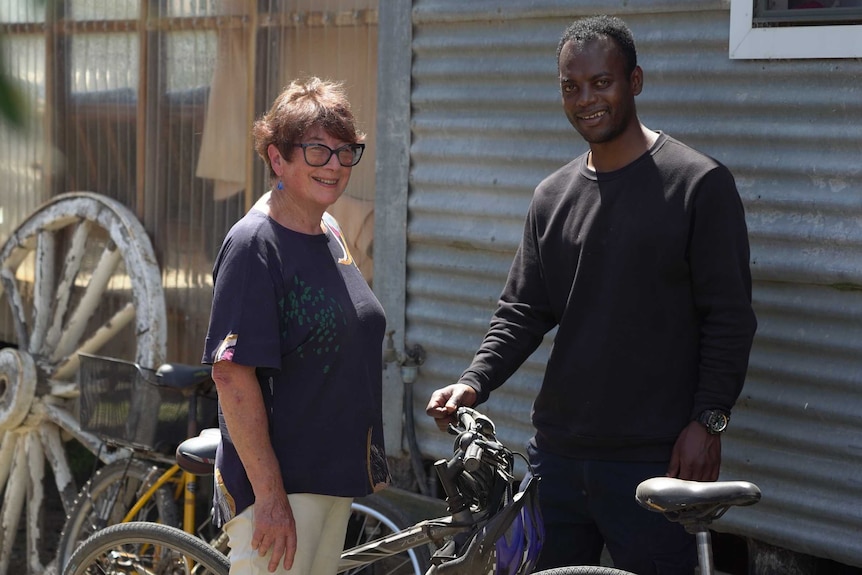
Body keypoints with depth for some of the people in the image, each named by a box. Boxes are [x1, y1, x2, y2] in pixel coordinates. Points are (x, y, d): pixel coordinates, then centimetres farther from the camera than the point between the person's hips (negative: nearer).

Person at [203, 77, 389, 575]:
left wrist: (368, 463, 20)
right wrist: (269, 494, -23)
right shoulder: (254, 244, -15)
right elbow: (233, 376, -20)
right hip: (276, 482, -8)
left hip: (334, 477, 8)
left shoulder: (331, 235, 11)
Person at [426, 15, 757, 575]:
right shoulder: (553, 196, 13)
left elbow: (730, 319, -6)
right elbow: (522, 311, 13)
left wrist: (708, 420, -13)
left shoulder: (699, 183, -4)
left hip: (654, 460, -5)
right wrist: (475, 381, -3)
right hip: (557, 455, 6)